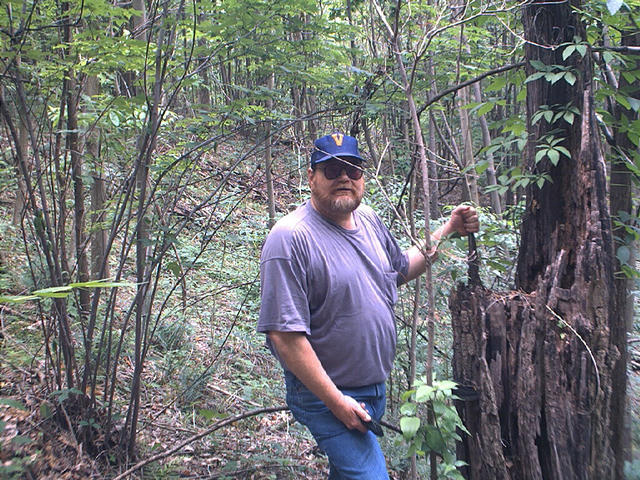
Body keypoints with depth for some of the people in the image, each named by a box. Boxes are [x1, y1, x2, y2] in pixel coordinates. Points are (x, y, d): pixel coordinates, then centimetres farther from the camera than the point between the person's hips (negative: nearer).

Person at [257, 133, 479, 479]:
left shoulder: (368, 220, 4)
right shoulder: (291, 237, -22)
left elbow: (400, 269, 22)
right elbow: (283, 334, -25)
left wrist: (448, 229, 14)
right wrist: (335, 401, -22)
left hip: (376, 388, 8)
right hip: (327, 397, -8)